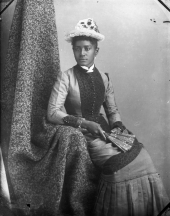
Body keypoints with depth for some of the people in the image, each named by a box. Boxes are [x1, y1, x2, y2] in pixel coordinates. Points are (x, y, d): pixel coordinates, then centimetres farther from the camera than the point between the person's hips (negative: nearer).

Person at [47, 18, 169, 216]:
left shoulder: (104, 78, 10)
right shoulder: (66, 78, -6)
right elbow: (52, 113, -12)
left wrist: (117, 126, -6)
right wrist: (85, 123, -20)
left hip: (104, 129, 5)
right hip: (81, 133, -5)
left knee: (141, 157, -13)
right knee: (118, 162, -25)